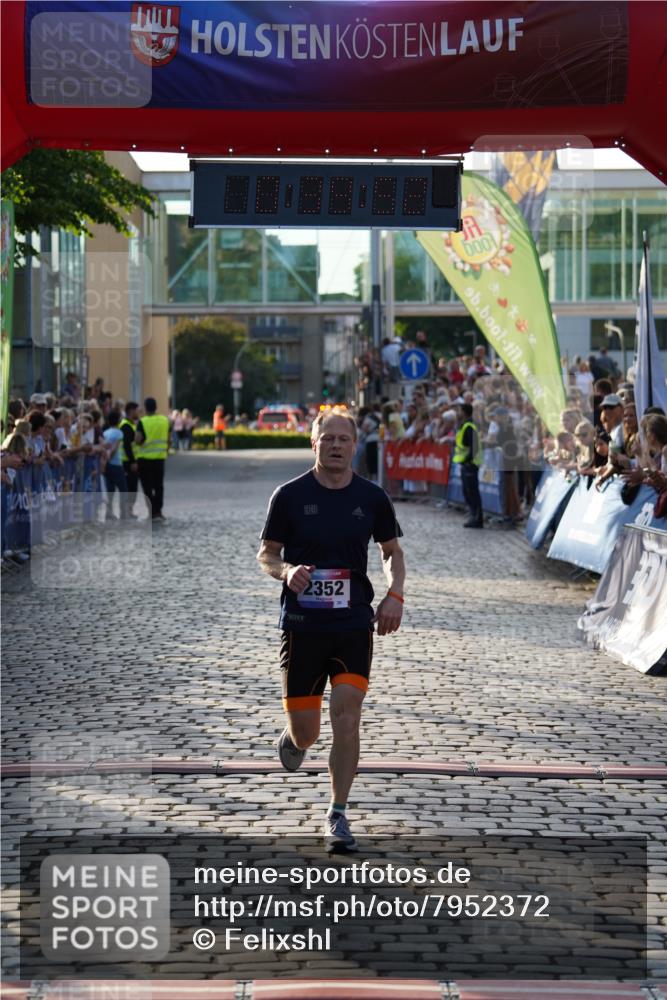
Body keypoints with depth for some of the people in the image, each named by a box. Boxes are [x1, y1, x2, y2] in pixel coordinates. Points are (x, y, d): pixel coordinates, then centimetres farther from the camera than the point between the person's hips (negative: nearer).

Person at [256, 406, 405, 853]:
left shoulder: (372, 497, 3)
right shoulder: (290, 495, -2)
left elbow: (393, 551, 15)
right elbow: (266, 554, 6)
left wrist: (395, 594, -2)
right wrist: (287, 570, -16)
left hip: (354, 623, 1)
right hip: (302, 624, -1)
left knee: (347, 717, -11)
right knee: (305, 730, 3)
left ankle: (338, 816, 2)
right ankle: (294, 740, 42)